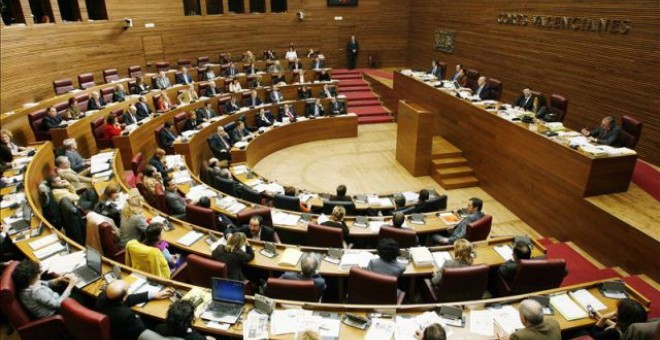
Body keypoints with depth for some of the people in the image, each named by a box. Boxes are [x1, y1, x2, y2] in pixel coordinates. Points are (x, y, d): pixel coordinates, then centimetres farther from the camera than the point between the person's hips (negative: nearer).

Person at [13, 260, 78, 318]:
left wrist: (59, 279, -8)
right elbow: (57, 304, -30)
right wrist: (70, 286, -25)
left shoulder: (24, 284, -9)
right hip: (53, 313, -9)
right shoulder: (36, 291, -36)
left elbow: (45, 284, 9)